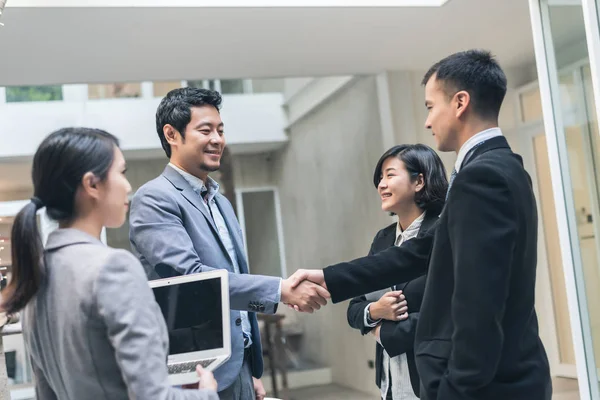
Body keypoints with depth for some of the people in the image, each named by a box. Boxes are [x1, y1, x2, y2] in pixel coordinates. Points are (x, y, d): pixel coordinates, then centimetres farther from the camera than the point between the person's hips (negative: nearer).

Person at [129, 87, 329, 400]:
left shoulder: (222, 203, 15)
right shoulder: (154, 199, -11)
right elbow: (188, 275, -24)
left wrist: (253, 370, 18)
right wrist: (281, 290, -27)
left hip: (239, 368, 7)